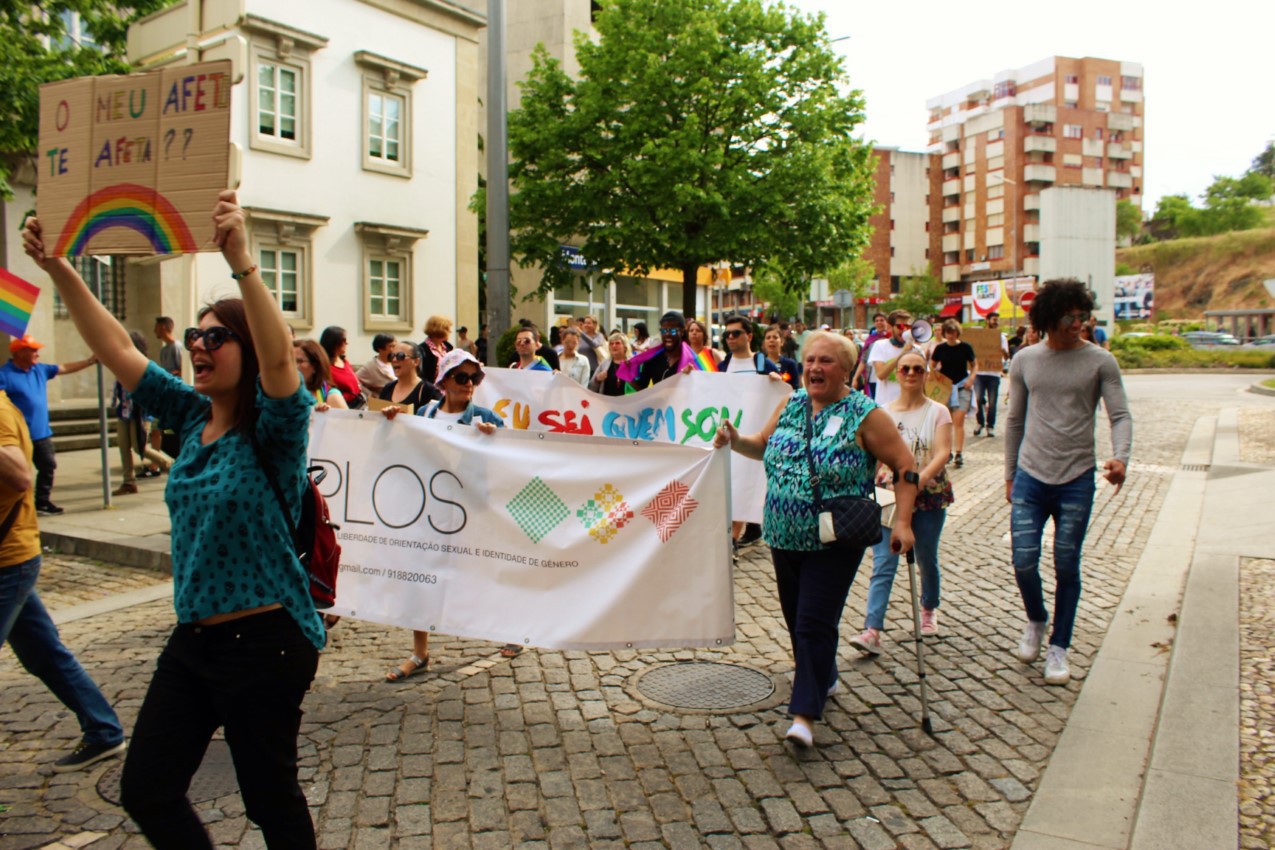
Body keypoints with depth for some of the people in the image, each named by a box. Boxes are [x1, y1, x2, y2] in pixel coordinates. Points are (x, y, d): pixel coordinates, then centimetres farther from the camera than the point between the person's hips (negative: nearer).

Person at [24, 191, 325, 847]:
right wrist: (57, 269, -1)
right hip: (194, 638, 7)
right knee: (145, 790, 13)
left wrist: (243, 264, -45)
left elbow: (280, 358, -34)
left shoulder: (271, 430, -14)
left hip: (263, 641, -7)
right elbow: (114, 348, 7)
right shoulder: (192, 416, 5)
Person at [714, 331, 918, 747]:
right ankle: (822, 678, 38)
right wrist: (735, 440, 0)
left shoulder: (865, 415, -9)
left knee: (815, 622, -9)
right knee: (795, 616, 16)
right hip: (785, 537, 6)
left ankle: (805, 712, -2)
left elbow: (906, 468, -6)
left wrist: (902, 522, -13)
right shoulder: (790, 405, 6)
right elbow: (764, 446, 20)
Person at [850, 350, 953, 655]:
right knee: (883, 564, -10)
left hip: (929, 496, 0)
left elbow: (942, 453, -12)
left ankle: (929, 610, 42)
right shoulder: (883, 413, 6)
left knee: (926, 560, 14)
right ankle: (872, 631, -15)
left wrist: (919, 479, -28)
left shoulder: (938, 412, 0)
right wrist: (874, 479, -19)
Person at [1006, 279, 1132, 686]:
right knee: (1024, 561, -2)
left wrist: (1120, 457, -24)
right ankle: (1036, 621, 29)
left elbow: (1120, 415, -5)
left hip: (1077, 480, -1)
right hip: (1030, 477, 1)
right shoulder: (1024, 360, 5)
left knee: (1067, 567, 5)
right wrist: (1010, 474, 13)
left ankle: (1058, 648, 21)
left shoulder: (1099, 361, -2)